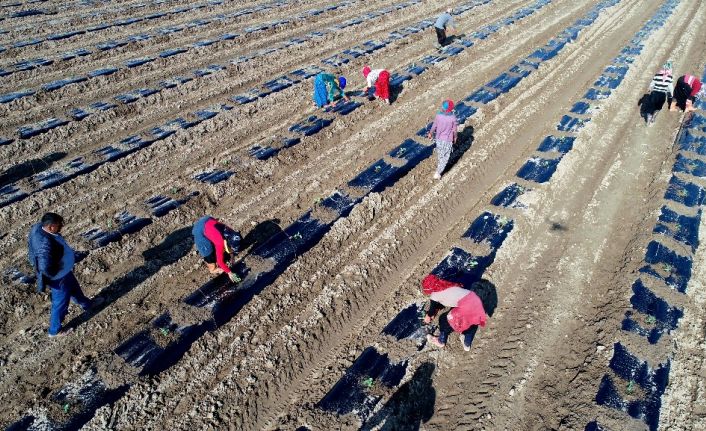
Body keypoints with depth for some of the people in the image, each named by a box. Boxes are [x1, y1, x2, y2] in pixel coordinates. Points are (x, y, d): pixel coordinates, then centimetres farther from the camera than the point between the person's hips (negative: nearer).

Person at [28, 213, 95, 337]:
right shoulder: (46, 244, -41)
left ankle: (87, 305, 60)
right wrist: (56, 275, -21)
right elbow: (46, 268, -41)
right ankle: (55, 330, 38)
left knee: (74, 289, 33)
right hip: (59, 277, -9)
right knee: (60, 304, 15)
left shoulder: (39, 227, -13)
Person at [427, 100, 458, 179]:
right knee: (445, 157, 10)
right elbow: (454, 130, -12)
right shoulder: (453, 118, -25)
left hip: (439, 138, 3)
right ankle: (437, 173, 8)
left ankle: (439, 163, 55)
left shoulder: (438, 116, -21)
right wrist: (455, 137, 7)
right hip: (448, 140, -3)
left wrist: (430, 133, 11)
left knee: (439, 152, 30)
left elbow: (434, 126, -8)